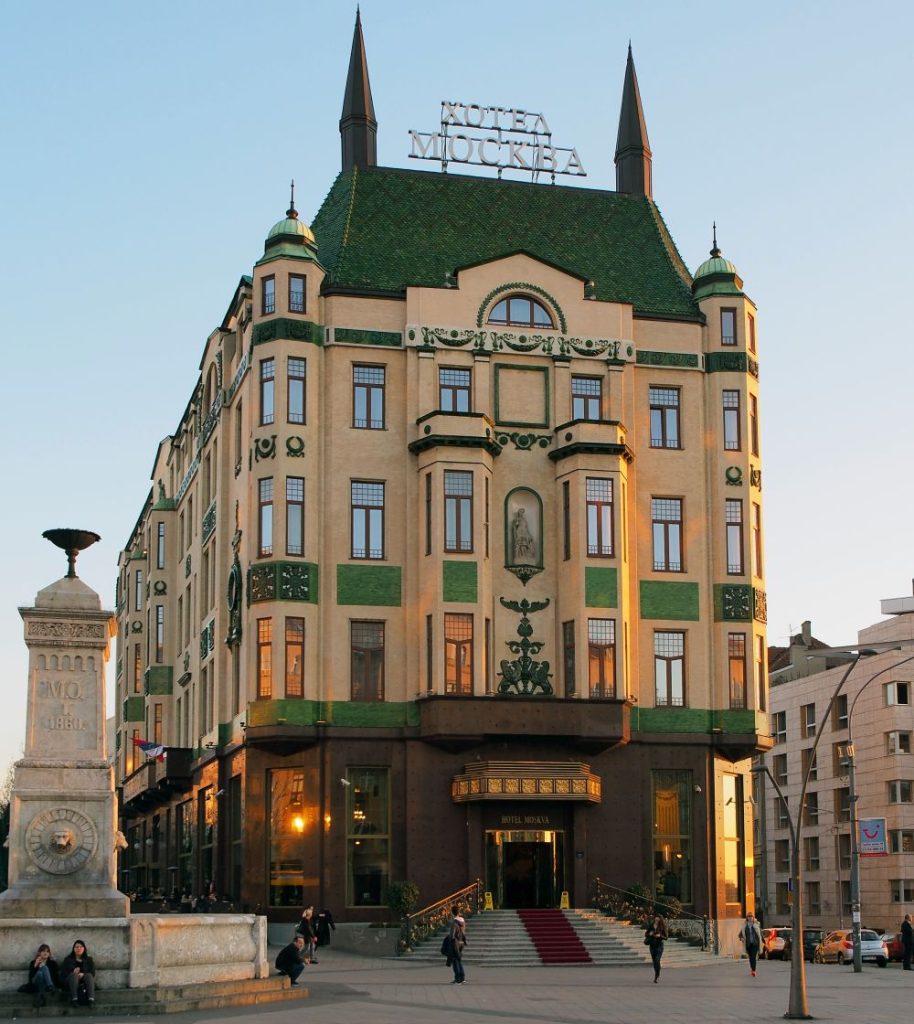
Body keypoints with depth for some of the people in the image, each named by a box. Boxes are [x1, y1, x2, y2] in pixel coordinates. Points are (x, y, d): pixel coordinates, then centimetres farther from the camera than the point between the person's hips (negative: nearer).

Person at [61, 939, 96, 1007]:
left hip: (84, 982, 1)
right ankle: (74, 999, -50)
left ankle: (91, 999, -51)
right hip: (70, 981, -1)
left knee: (89, 976, -32)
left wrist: (83, 974, -16)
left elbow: (92, 973, 5)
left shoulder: (89, 960, 19)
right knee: (74, 975, -33)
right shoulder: (68, 960, 17)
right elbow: (63, 973, 5)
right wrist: (73, 973, -15)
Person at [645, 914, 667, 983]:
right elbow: (646, 934, 8)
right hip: (652, 945, 3)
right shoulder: (650, 926, 1)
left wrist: (660, 936, -20)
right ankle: (657, 975, 32)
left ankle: (657, 976, -9)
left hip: (659, 945, -3)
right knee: (654, 961, 12)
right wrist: (649, 934, -13)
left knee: (657, 960, -17)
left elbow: (665, 937, -1)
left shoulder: (662, 927, -5)